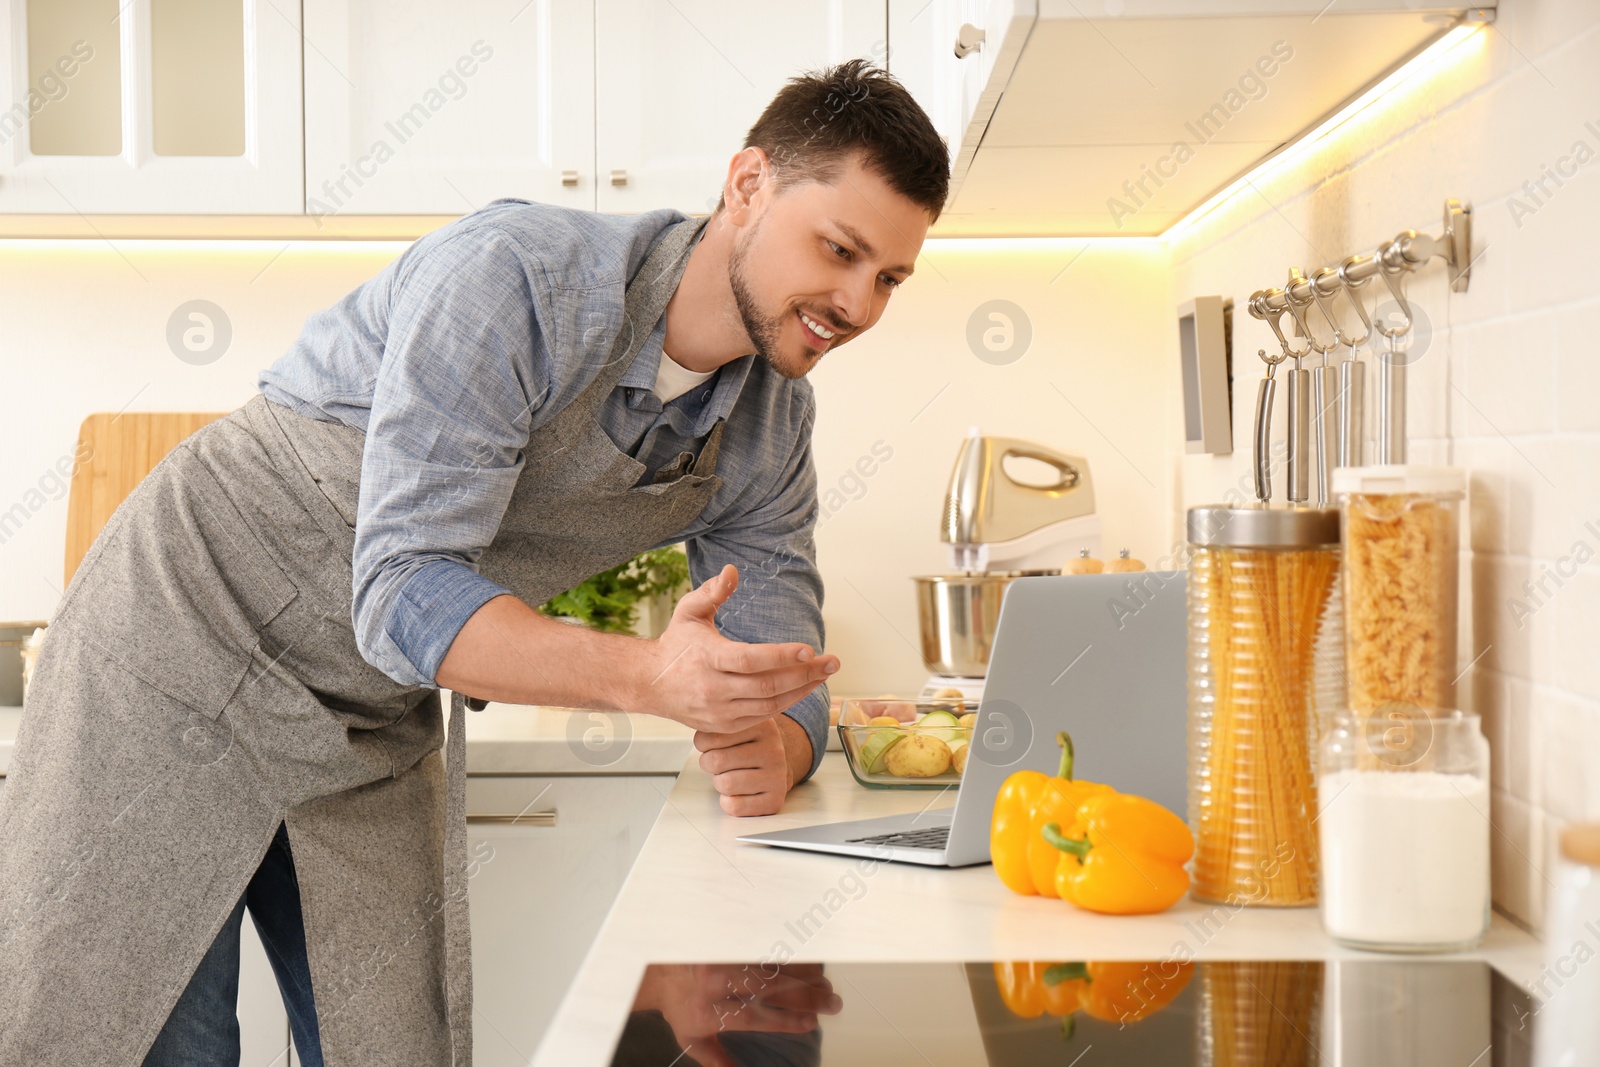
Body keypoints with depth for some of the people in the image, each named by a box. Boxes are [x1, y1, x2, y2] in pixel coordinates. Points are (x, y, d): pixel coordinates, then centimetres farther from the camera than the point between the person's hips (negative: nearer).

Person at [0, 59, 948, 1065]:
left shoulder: (772, 429, -3)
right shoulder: (517, 275, -26)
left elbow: (780, 674, -1)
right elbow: (403, 595, -32)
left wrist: (775, 747, -27)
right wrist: (649, 675, -46)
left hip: (376, 737, 6)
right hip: (189, 641, -6)